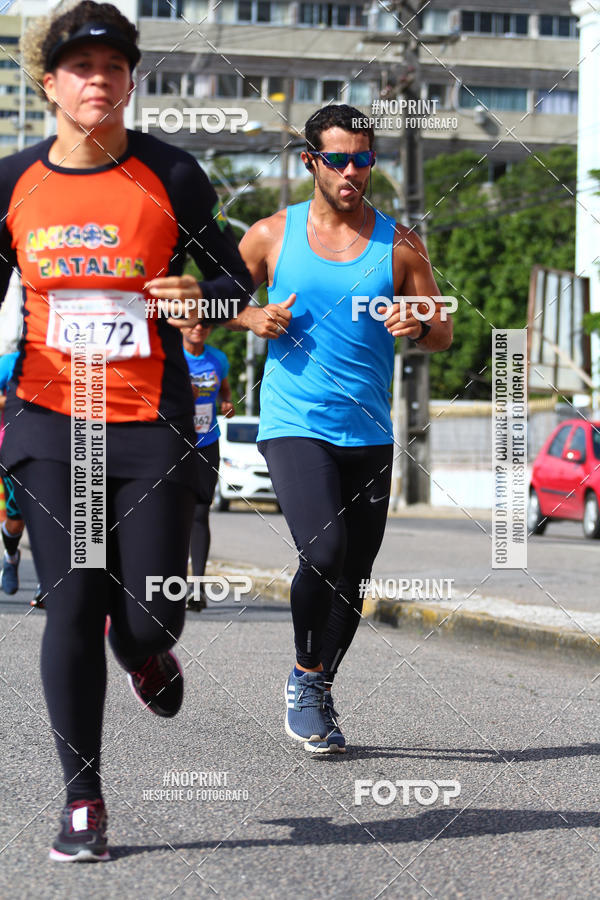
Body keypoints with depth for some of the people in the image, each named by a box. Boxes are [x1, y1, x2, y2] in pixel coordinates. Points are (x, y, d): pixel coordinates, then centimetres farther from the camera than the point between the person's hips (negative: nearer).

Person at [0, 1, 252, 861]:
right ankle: (83, 801, 7)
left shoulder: (170, 175, 0)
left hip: (154, 425, -1)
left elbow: (235, 279, 7)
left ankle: (145, 652, 38)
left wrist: (203, 298, -15)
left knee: (149, 618, -2)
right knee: (72, 609, -5)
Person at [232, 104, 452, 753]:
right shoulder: (272, 235, 3)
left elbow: (443, 334, 9)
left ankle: (318, 697, 28)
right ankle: (305, 675, 1)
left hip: (369, 434, 3)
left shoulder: (398, 244, 5)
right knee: (323, 552, -23)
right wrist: (253, 317, -6)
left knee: (352, 577, 6)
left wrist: (417, 326, -14)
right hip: (293, 426, -3)